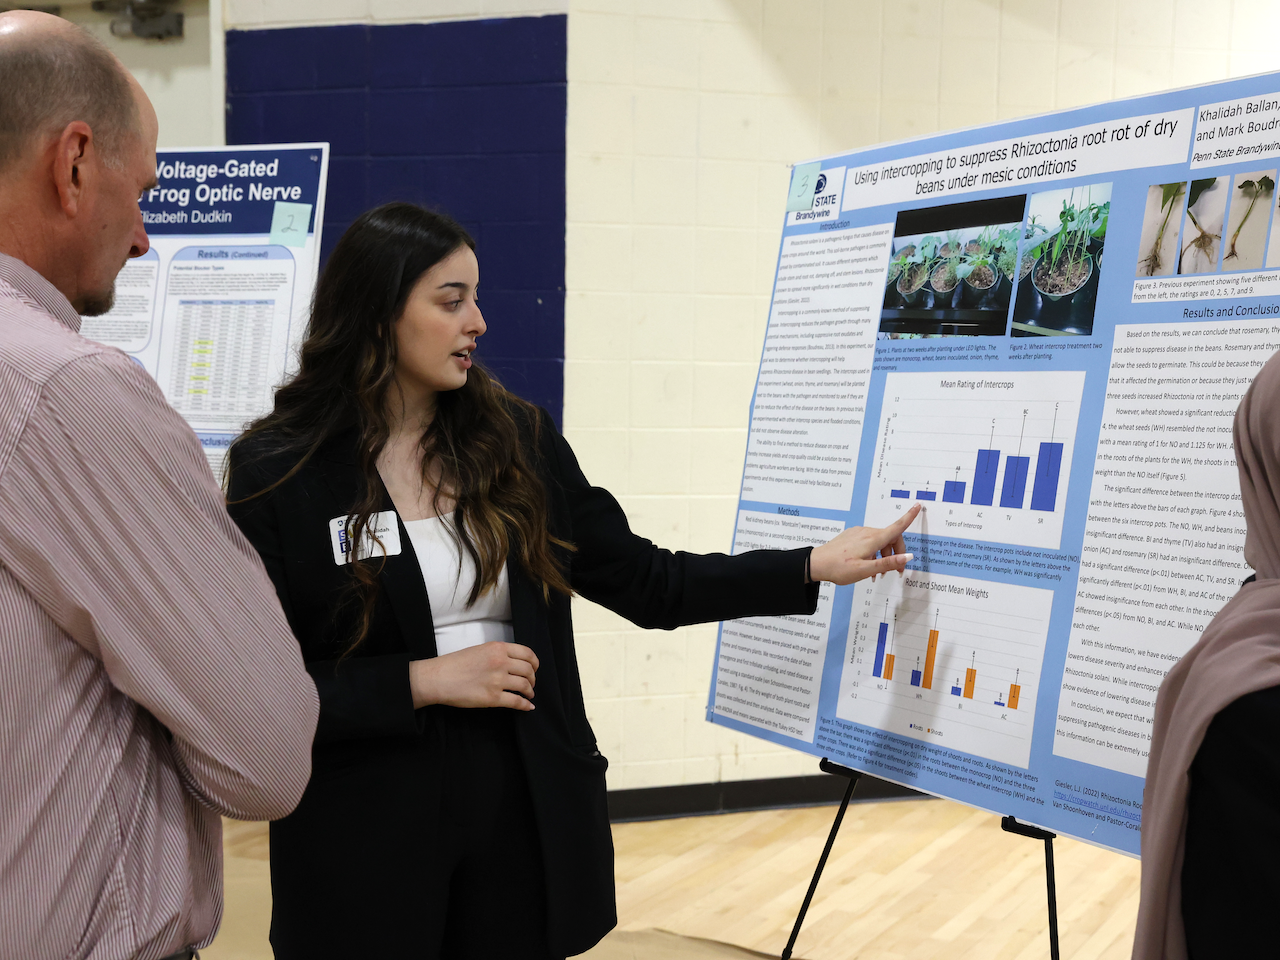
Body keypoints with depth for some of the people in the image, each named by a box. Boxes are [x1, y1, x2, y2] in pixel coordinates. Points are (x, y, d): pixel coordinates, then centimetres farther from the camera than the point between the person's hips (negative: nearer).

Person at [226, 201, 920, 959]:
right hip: (368, 846, -3)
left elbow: (647, 583, 4)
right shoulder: (279, 472, -8)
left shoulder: (517, 440, 2)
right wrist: (424, 681, -17)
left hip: (533, 820, 3)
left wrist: (820, 566, -2)